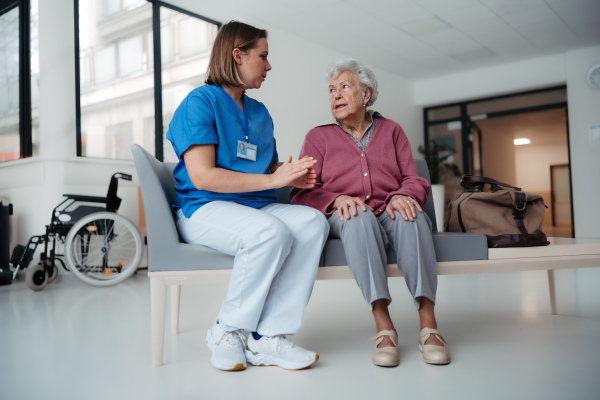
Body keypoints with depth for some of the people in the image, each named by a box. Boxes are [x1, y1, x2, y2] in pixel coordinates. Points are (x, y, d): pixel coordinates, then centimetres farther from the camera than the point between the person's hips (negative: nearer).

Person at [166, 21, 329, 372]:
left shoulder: (260, 112, 20)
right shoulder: (201, 101, -3)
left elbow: (271, 166, 25)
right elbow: (203, 177, -15)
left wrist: (294, 176, 0)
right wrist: (272, 180, -15)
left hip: (258, 206, 7)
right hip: (204, 209, -7)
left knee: (313, 221, -22)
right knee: (271, 231, -35)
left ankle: (268, 337, -23)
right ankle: (228, 332, -14)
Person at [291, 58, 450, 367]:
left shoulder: (391, 131, 20)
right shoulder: (318, 137, 16)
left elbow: (415, 182, 10)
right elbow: (302, 194, 3)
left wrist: (402, 196, -16)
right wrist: (337, 199, -18)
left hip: (389, 215, 1)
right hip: (345, 221, -1)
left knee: (410, 215, -33)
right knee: (360, 217, -36)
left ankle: (428, 323, -37)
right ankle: (383, 325, -39)